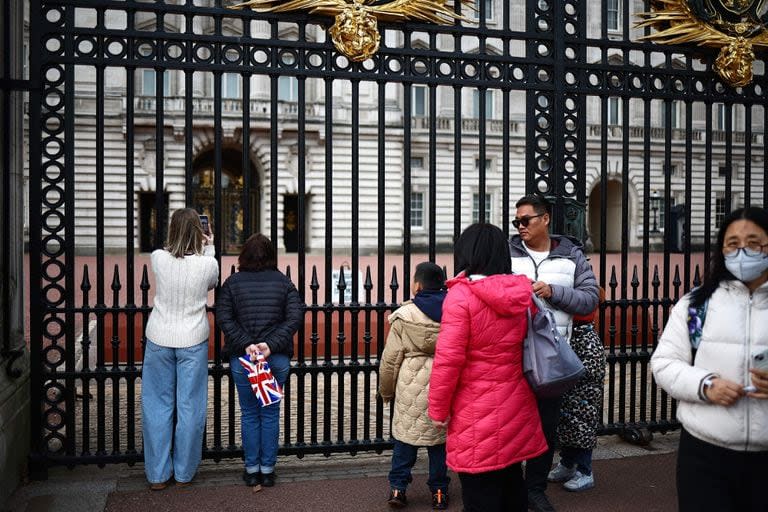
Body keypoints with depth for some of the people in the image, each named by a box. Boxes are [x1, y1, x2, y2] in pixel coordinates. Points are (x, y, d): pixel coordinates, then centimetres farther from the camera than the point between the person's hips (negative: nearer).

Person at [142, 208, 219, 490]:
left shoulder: (158, 258, -10)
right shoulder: (208, 263, -13)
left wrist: (203, 250, 19)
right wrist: (208, 249, 13)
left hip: (159, 340, 1)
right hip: (193, 341, -1)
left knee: (158, 406, 12)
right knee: (190, 407, 10)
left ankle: (158, 474, 19)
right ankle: (184, 472, 21)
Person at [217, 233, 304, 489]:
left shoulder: (233, 282, 0)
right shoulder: (283, 281, 1)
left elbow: (224, 318, -9)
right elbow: (295, 317, -9)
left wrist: (246, 345, -14)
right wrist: (272, 345, -14)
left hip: (242, 358, 0)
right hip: (278, 359, 1)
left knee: (249, 414, 12)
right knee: (271, 413, 12)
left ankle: (252, 469, 19)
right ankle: (267, 469, 18)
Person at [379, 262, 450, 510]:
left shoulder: (405, 315, -7)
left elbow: (391, 358, -2)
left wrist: (386, 390, 11)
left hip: (412, 386, -2)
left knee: (405, 434, 10)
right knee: (439, 437, 12)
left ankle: (397, 487, 12)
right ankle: (439, 491, 19)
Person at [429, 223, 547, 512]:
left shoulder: (461, 295, -17)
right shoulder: (521, 293, 3)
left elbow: (448, 359, -19)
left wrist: (438, 409, -8)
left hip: (477, 412, -6)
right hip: (516, 406, 7)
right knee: (511, 481, 22)